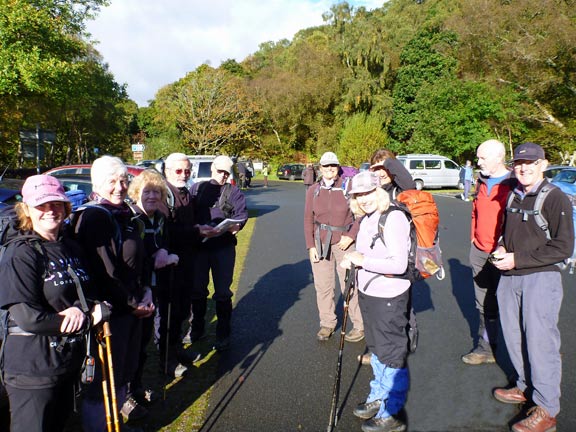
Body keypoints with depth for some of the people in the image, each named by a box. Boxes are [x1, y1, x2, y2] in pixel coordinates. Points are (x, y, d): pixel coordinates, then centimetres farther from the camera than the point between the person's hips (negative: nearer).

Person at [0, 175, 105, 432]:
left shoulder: (71, 247, 6)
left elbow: (88, 292, 9)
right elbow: (28, 317, -22)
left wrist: (80, 309, -15)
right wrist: (90, 320, -16)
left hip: (70, 361, 7)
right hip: (32, 369, -7)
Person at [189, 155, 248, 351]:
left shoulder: (234, 192, 9)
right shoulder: (197, 188, 12)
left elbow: (242, 215, -4)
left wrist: (234, 226, -25)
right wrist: (198, 228, -17)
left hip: (224, 247, -2)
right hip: (199, 245, 2)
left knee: (223, 292, 3)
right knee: (197, 289, 12)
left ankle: (223, 333, 16)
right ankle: (196, 327, 30)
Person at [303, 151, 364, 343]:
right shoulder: (313, 191, 6)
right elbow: (308, 220, 8)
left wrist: (351, 236, -11)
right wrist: (310, 246, 3)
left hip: (343, 242, -3)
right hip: (320, 244, 3)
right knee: (322, 286, 9)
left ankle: (360, 326, 15)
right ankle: (327, 323, 25)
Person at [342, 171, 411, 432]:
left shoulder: (394, 218, -20)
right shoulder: (366, 219, 7)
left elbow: (398, 265, -24)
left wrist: (363, 260, -23)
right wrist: (352, 261, 0)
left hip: (389, 298, -9)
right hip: (367, 293, 9)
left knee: (391, 354, 5)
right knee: (376, 349, 23)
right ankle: (378, 397, 42)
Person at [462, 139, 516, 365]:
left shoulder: (514, 185, -11)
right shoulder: (482, 182, 12)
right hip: (479, 251, 7)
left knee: (503, 302, 6)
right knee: (484, 303, 12)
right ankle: (485, 347, 22)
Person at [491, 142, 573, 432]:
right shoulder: (513, 196, 11)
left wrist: (517, 259, -17)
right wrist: (502, 249, 3)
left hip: (541, 279, -7)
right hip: (509, 277, 7)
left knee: (540, 341, -4)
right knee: (514, 337, 14)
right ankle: (526, 387, 34)